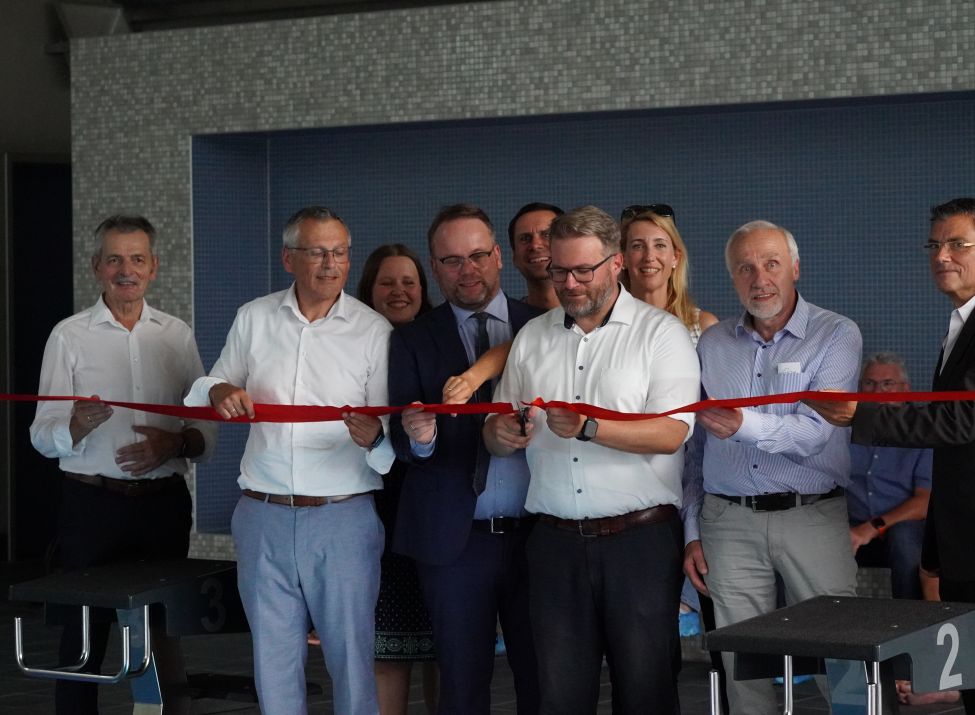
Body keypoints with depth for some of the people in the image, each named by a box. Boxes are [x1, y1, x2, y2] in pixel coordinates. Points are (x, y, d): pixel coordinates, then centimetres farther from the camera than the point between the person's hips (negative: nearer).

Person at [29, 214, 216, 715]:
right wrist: (76, 428, -25)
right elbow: (43, 438, -3)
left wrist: (176, 443, -12)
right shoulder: (69, 336, 2)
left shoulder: (177, 335, 10)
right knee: (82, 640, -1)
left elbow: (207, 431, 10)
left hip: (164, 502, 2)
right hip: (92, 504, -2)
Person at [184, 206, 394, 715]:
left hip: (344, 519, -3)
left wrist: (374, 438, -26)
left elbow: (392, 438, -3)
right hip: (263, 516, 3)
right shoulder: (253, 319, 8)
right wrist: (219, 392, -5)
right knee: (273, 658, 10)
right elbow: (210, 390, 19)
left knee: (351, 656, 1)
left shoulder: (373, 330, 0)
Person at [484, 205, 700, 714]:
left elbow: (670, 433, -13)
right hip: (556, 542, 4)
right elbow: (496, 435, 15)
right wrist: (503, 433, -9)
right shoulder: (532, 338, 13)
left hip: (640, 538, -4)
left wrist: (590, 428, -26)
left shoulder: (661, 333, 0)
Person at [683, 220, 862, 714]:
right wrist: (691, 533, 11)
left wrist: (746, 425, -31)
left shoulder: (836, 335, -2)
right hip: (729, 520, 3)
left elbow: (816, 432, -14)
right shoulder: (711, 344, 10)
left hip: (813, 517, -3)